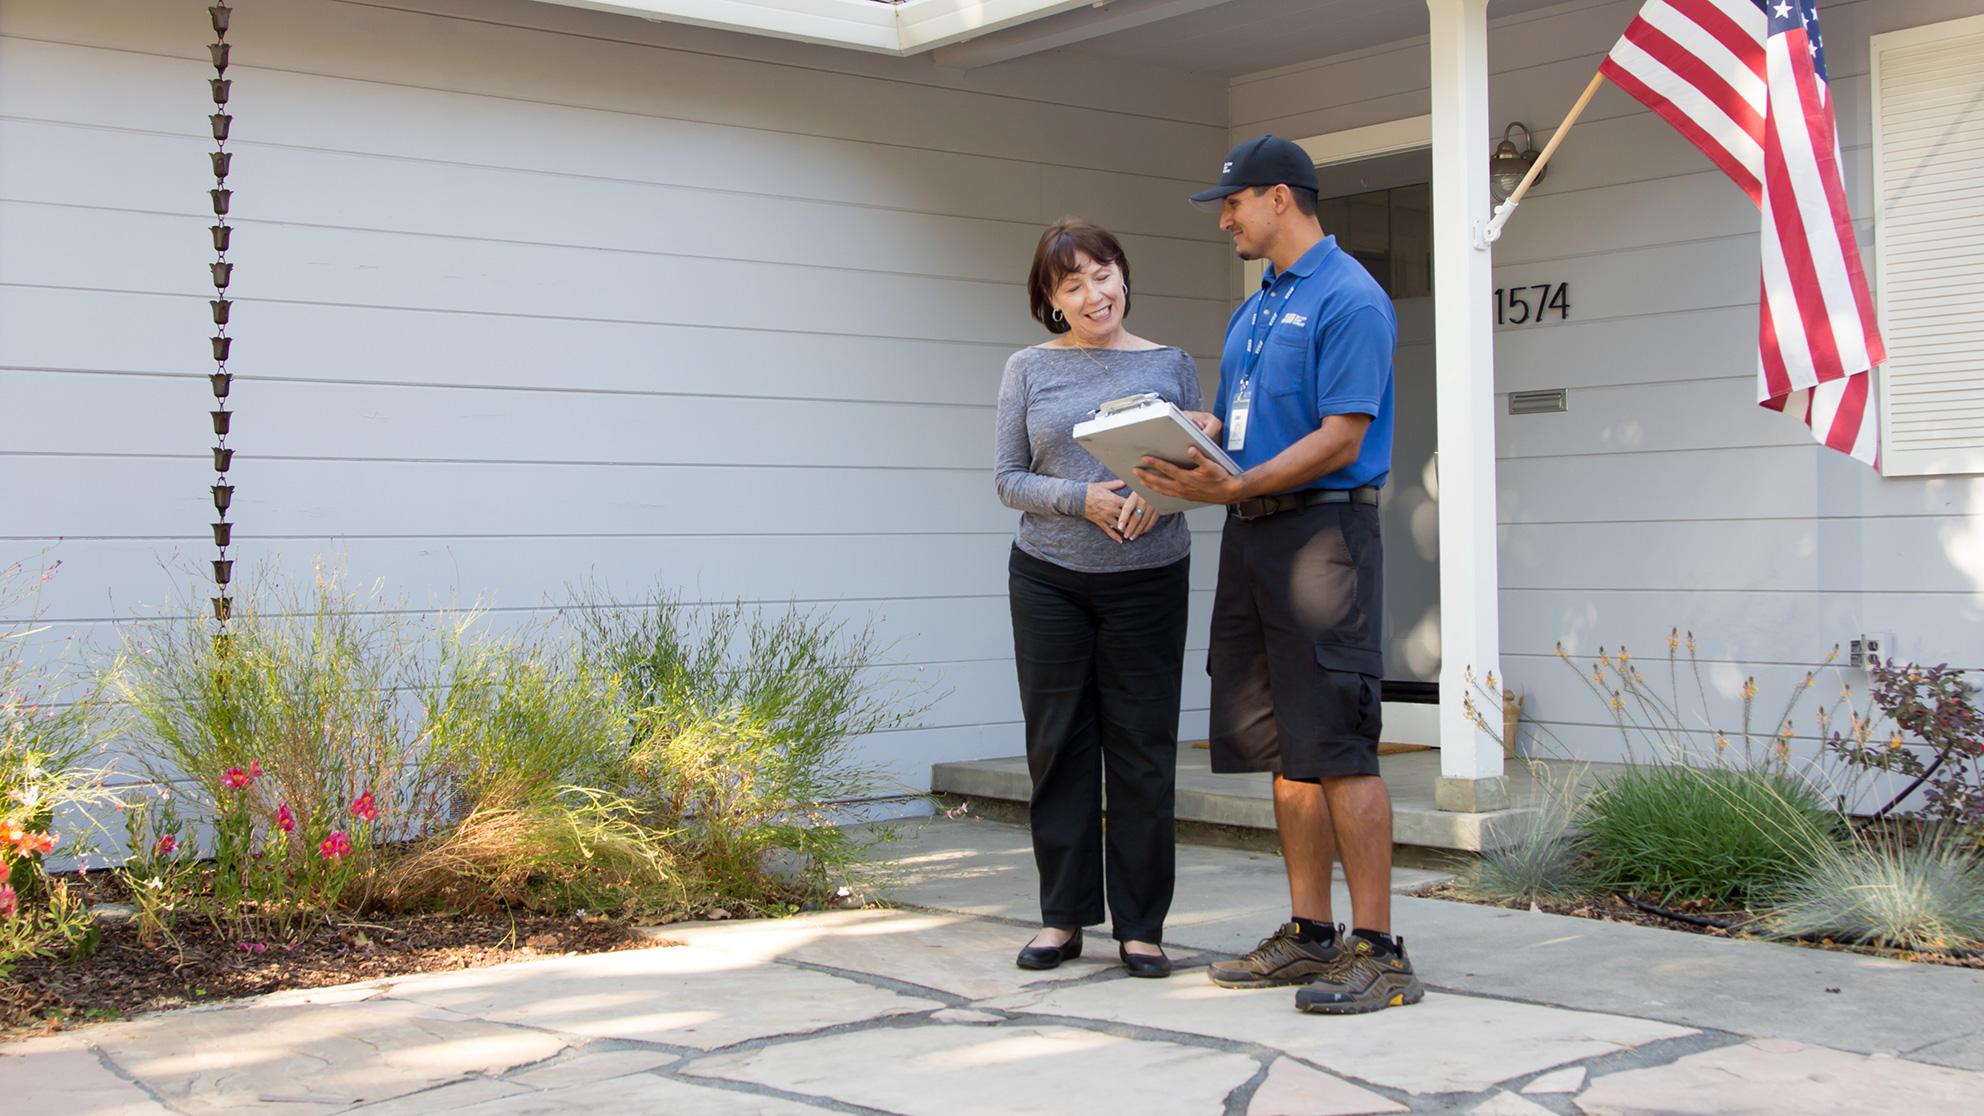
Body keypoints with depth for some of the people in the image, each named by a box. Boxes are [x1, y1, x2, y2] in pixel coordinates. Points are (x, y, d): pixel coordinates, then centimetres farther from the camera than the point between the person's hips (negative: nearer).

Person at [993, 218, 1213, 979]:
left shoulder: (1170, 365, 8)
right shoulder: (1029, 370, 6)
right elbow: (1008, 479, 3)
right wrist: (1081, 498, -15)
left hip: (1149, 577, 0)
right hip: (1048, 578, 0)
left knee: (1144, 751, 1)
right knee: (1058, 745, 5)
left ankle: (1140, 924, 11)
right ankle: (1062, 916, 16)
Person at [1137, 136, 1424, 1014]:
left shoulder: (1348, 298, -9)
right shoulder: (1251, 311, 20)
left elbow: (1340, 440, -16)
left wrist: (1235, 486, -24)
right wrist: (1182, 458, 1)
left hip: (1323, 529, -9)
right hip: (1251, 540, 9)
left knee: (1337, 745, -10)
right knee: (1281, 746, 10)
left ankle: (1377, 951, -5)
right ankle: (1310, 935, 18)